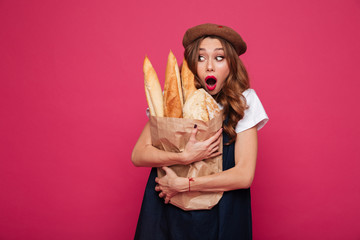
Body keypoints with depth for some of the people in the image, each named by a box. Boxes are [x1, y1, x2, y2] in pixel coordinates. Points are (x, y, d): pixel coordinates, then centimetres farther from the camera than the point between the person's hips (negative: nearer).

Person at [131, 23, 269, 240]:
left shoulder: (243, 101, -8)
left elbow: (244, 175, -14)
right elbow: (138, 155, -8)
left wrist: (183, 184, -16)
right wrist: (185, 157, -24)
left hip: (221, 215, -1)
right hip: (168, 210, 1)